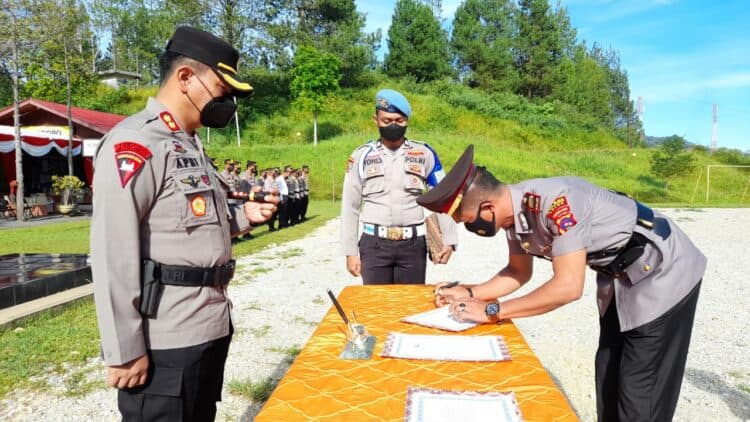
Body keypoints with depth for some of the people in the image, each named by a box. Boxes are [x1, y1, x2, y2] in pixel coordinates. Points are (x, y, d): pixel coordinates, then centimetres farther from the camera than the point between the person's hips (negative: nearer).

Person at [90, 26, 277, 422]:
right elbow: (113, 254, -20)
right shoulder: (134, 143, -15)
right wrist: (124, 350, -18)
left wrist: (243, 214, 6)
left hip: (212, 330, 9)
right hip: (165, 344, -9)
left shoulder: (191, 145, 15)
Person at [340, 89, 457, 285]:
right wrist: (350, 251, 1)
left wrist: (448, 240, -7)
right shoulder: (361, 157, 2)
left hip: (413, 244, 1)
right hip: (374, 244, 0)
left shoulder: (425, 154, 3)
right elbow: (350, 207, 5)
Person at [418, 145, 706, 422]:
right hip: (619, 275, 8)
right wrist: (468, 293, -6)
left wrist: (492, 311, -30)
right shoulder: (513, 210, -9)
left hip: (662, 272, -8)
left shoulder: (555, 201, -36)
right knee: (608, 372, 16)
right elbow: (518, 273, 6)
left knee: (639, 387, -2)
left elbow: (568, 287, -35)